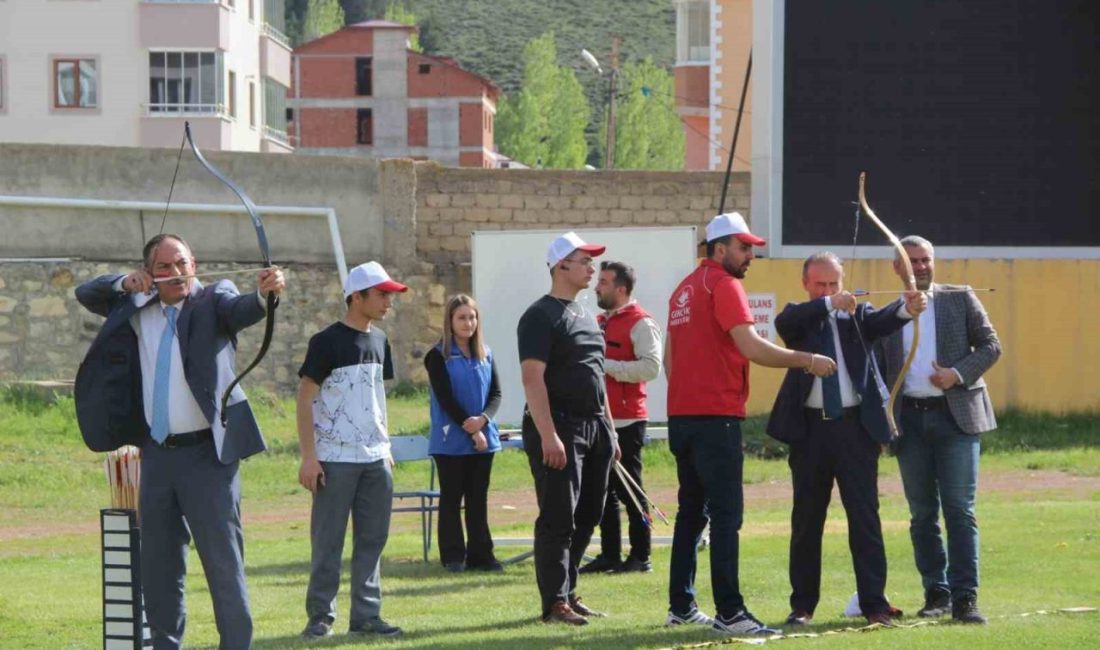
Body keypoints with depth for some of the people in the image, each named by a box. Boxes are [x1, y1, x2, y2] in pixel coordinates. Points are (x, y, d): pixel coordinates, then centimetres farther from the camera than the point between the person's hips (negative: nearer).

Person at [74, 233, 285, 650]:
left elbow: (240, 310, -25)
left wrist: (264, 295, -48)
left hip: (207, 455, -6)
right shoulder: (137, 310, 11)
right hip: (157, 456, 6)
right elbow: (86, 295, 20)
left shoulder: (212, 301, -4)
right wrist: (124, 284, 0)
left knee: (224, 563, -8)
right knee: (158, 568, 12)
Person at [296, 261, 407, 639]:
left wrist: (386, 447, 16)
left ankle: (365, 615, 12)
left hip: (375, 459, 7)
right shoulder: (328, 342, -10)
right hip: (335, 461, -7)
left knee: (372, 540, 7)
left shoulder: (378, 341, 12)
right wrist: (309, 457, -15)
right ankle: (321, 616, 5)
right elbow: (305, 398, -10)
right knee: (328, 541, -2)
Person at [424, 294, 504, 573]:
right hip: (451, 440, -4)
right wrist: (470, 430, -14)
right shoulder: (439, 356, -4)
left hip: (483, 438, 4)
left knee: (479, 498, 7)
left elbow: (496, 393, 6)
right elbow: (445, 399, -10)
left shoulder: (485, 354, 10)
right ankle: (453, 556, 6)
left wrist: (483, 419, -14)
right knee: (452, 498, 1)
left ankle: (480, 554, 10)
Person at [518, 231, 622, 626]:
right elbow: (532, 377, -18)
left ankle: (567, 593, 19)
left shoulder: (586, 316, 18)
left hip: (594, 426, 9)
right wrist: (548, 436, -24)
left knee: (586, 517, 11)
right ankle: (555, 603, -7)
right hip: (559, 426, -9)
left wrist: (609, 430, 20)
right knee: (558, 519, -8)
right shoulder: (541, 316, -10)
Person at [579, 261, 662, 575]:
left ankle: (640, 557, 2)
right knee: (605, 490, 9)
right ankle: (609, 555, 15)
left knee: (630, 490, -4)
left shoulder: (640, 323, -9)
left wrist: (607, 366, -21)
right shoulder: (600, 322, 17)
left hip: (627, 421, -8)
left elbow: (651, 367, -20)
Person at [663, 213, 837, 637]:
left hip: (681, 415, 9)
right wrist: (806, 360, -14)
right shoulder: (723, 285, -9)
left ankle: (681, 606, 18)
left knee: (692, 512, 15)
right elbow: (751, 346, -20)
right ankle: (729, 613, -16)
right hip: (715, 418, -9)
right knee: (726, 514, -11)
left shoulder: (685, 288, 18)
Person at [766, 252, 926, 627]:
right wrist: (828, 305, -31)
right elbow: (785, 323, -16)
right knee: (807, 518, 8)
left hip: (855, 426, 0)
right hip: (809, 427, 1)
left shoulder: (857, 315, 8)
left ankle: (874, 602, 2)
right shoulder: (798, 318, 8)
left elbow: (882, 322, -13)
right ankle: (803, 604, 15)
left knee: (865, 515, -1)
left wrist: (908, 309, -36)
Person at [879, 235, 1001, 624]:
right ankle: (936, 593, 13)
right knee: (923, 514, 6)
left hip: (956, 416, -2)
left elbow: (990, 346, 4)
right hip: (910, 419, 2)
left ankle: (964, 597, -8)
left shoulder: (960, 299, 7)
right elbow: (880, 372, 12)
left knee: (960, 511, -7)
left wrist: (958, 374, -12)